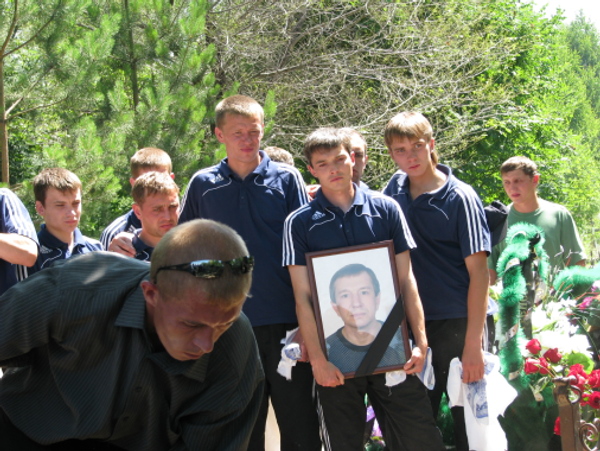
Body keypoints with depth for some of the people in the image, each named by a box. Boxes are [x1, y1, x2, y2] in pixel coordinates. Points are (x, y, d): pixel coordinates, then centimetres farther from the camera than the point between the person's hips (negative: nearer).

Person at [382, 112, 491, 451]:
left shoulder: (460, 198, -9)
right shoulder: (396, 188, 6)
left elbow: (478, 272, -11)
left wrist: (473, 344, -18)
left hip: (457, 324, -5)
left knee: (469, 423, 1)